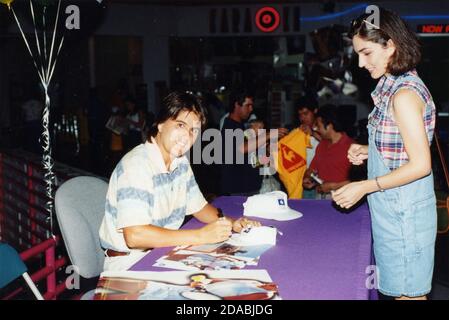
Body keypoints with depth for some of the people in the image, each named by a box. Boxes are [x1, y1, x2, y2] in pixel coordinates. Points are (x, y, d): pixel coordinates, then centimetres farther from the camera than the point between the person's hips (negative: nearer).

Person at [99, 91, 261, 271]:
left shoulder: (180, 161, 5)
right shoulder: (136, 165, -23)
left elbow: (198, 207, 18)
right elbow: (134, 236, -31)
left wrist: (231, 224, -2)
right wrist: (201, 235, -28)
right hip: (130, 263, -8)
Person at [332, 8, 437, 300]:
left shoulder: (404, 95, -20)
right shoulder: (396, 86, 9)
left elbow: (421, 164, -22)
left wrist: (364, 187, -18)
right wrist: (368, 152, 5)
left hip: (403, 210, -9)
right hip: (393, 207, 9)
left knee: (407, 292, 3)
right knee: (401, 288, 17)